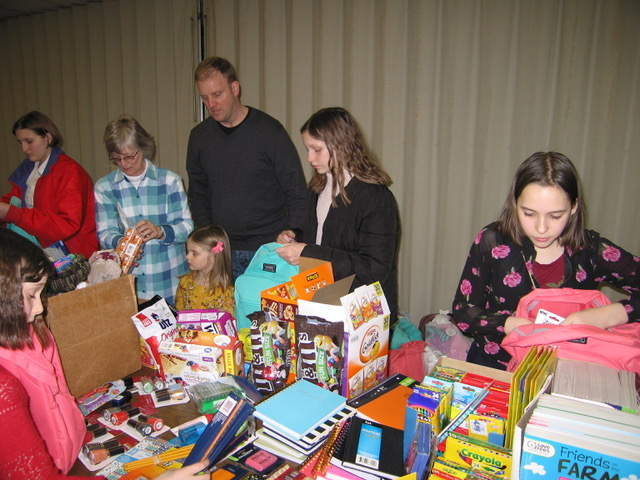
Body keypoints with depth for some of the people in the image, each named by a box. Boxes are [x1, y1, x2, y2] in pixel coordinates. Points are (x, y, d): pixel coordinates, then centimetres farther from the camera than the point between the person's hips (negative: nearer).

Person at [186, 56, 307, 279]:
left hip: (269, 251, -3)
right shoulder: (199, 135, 6)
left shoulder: (269, 130, -7)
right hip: (222, 251, 4)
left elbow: (297, 193, -5)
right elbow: (197, 194, 15)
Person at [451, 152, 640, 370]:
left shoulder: (591, 250, -3)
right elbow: (463, 311, -3)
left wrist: (606, 316, -21)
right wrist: (510, 324, -18)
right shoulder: (492, 242, -6)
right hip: (494, 368, -1)